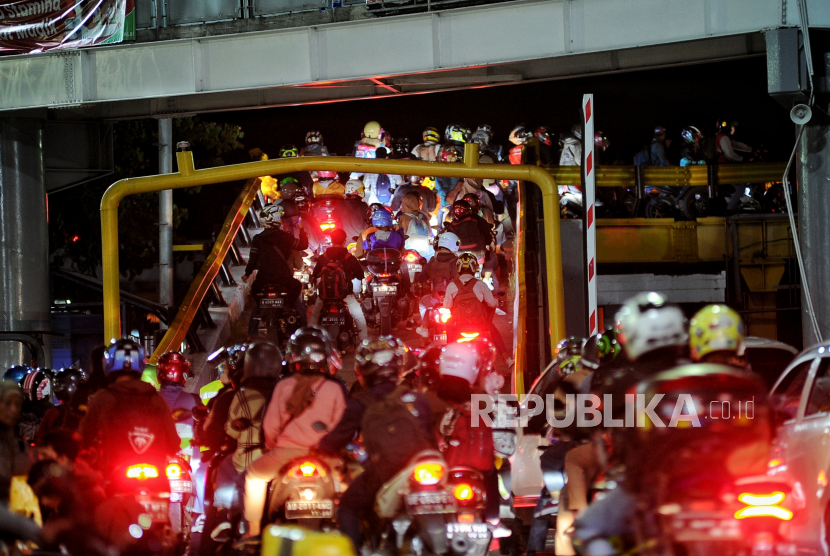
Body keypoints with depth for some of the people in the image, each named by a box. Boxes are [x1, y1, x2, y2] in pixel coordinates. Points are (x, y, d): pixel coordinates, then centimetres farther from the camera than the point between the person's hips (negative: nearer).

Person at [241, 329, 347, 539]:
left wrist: (272, 445, 21)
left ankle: (253, 531, 21)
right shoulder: (334, 389, -3)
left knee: (254, 474, 25)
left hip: (286, 452, 0)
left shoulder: (283, 386, -1)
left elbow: (270, 426, 1)